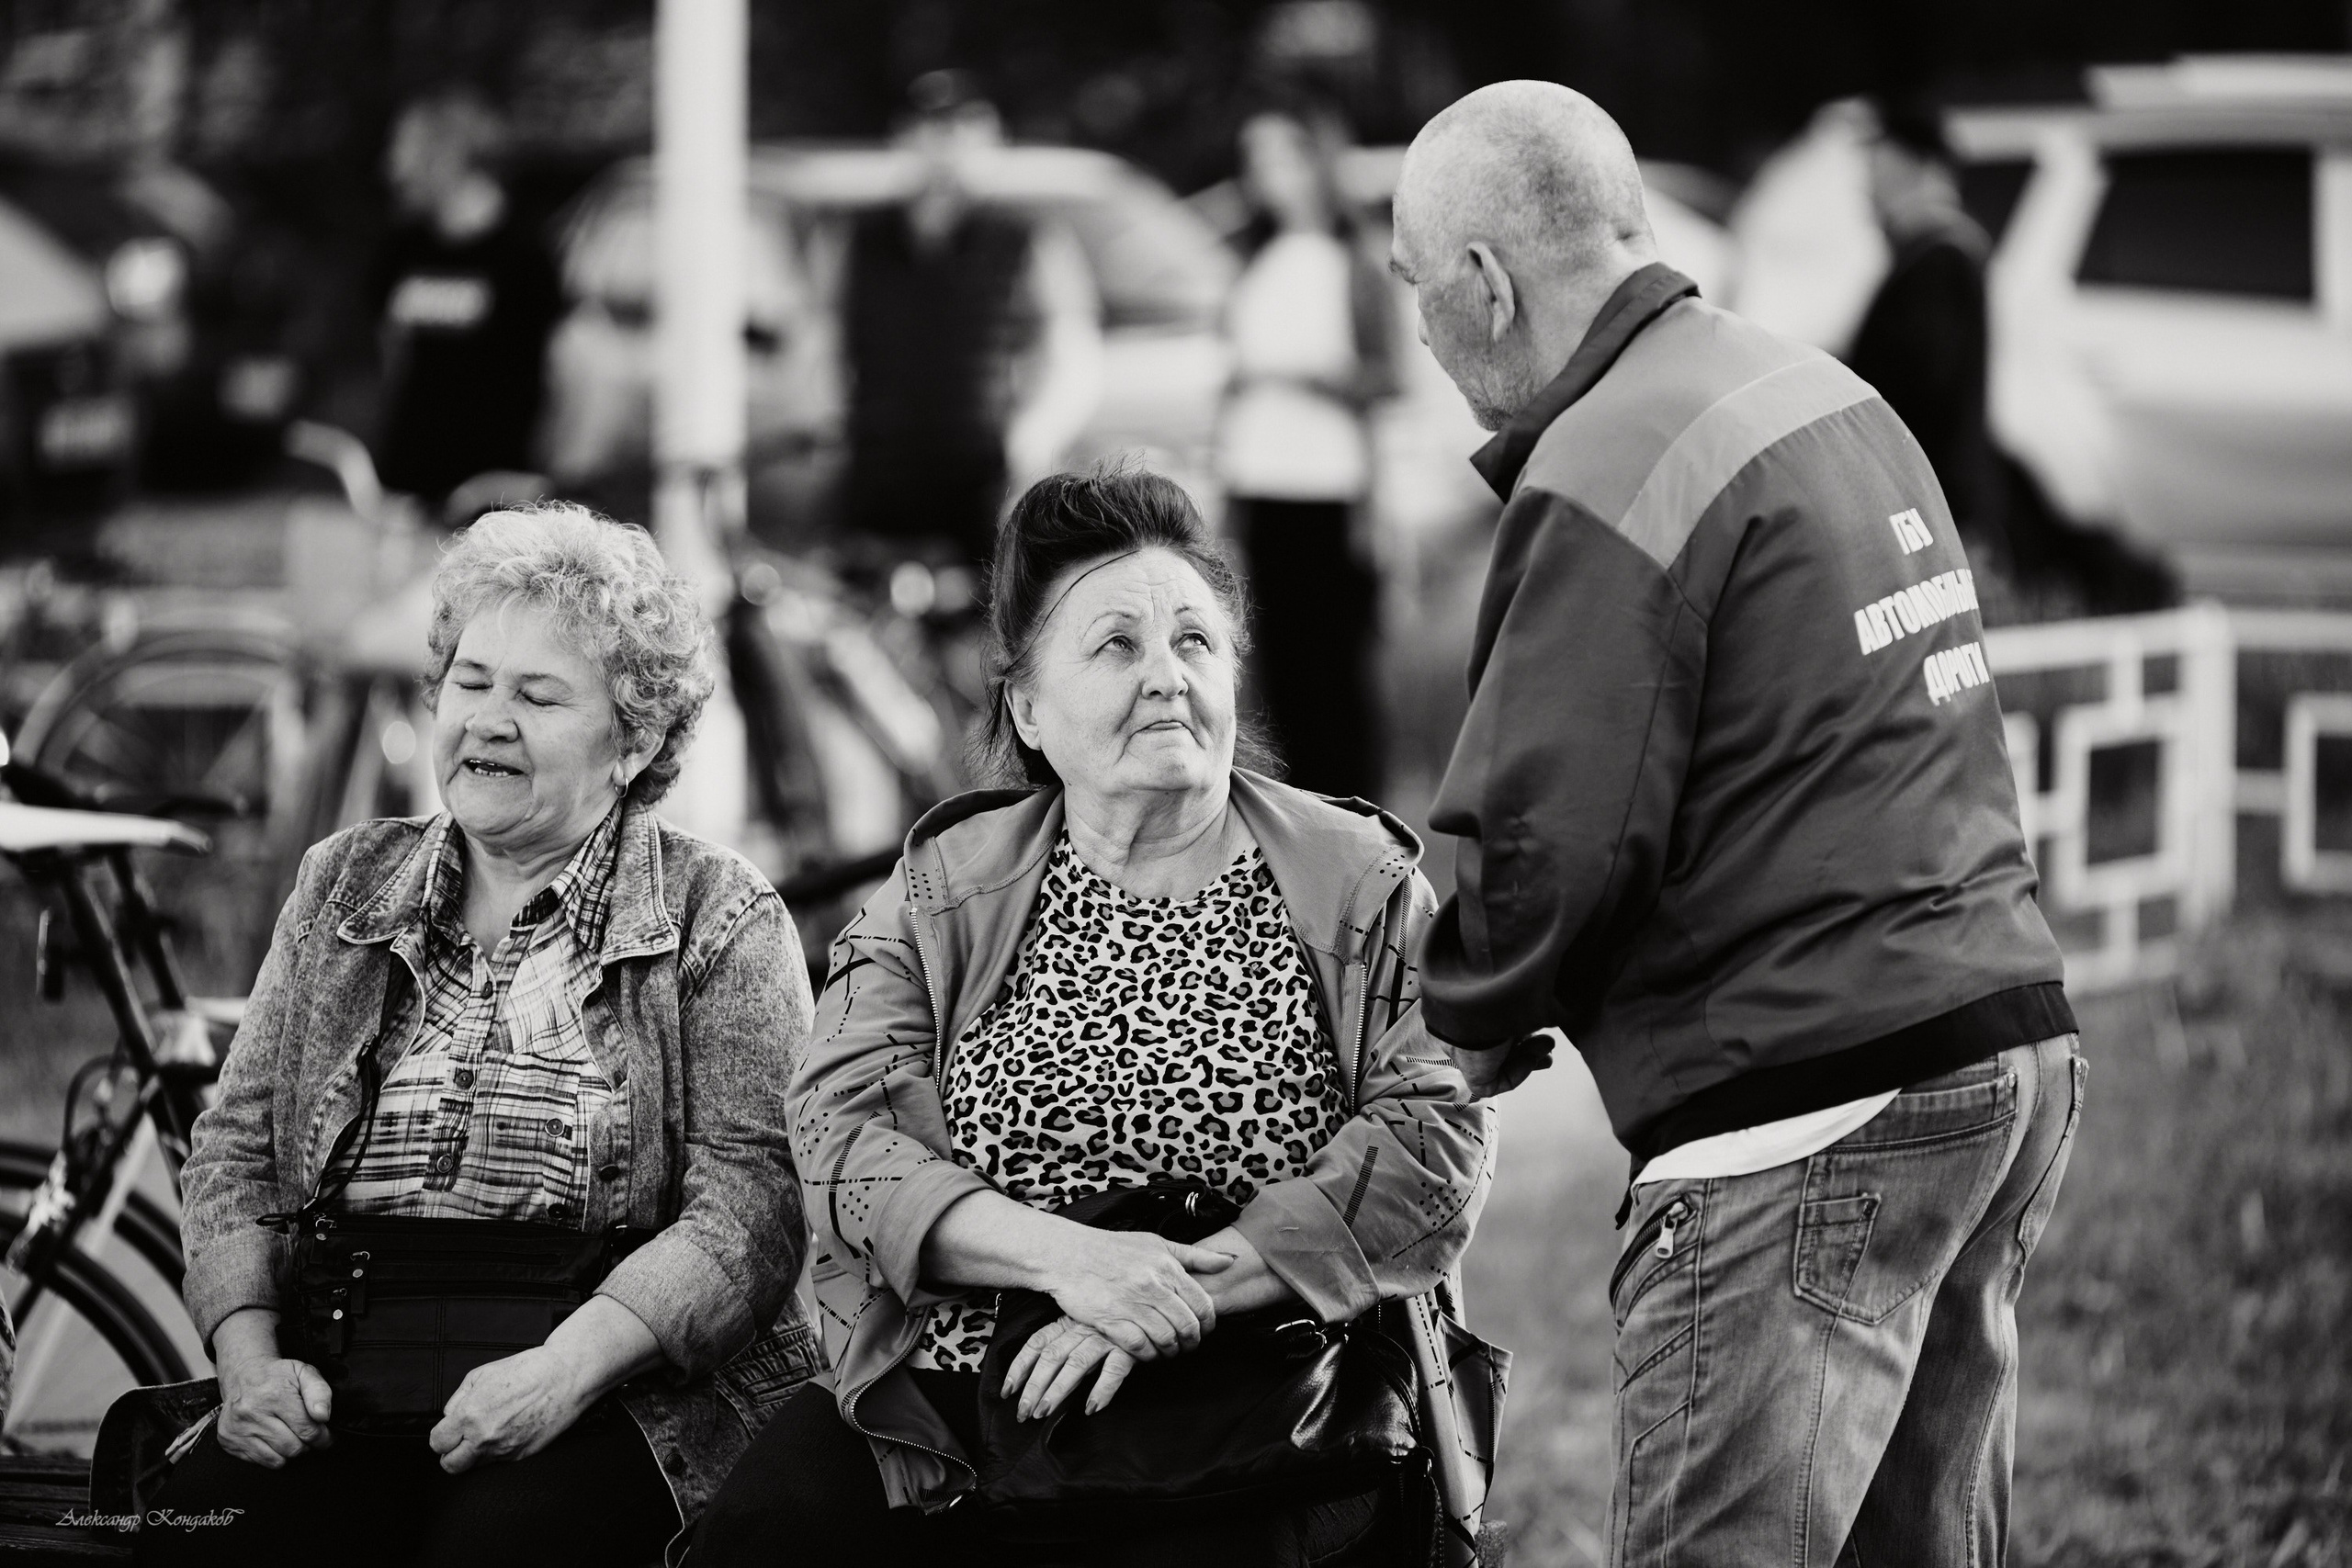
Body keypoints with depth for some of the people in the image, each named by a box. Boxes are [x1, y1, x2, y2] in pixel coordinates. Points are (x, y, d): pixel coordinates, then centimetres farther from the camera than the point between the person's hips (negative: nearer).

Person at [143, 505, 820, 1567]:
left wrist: (564, 1368, -20)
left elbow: (752, 1199, -7)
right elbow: (237, 1145, 15)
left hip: (625, 1393, -3)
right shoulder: (344, 885, 18)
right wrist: (249, 1355, -3)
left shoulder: (720, 919, 4)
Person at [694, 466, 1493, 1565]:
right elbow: (840, 1126, 0)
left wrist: (1185, 1289, -17)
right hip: (948, 1399, 2)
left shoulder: (1364, 885, 8)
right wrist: (1061, 1254, -18)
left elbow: (1434, 1144, -4)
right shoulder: (944, 886, 12)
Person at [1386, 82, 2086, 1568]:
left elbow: (1550, 840, -15)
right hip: (2007, 1044, 9)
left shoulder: (1606, 483, -13)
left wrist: (1463, 1018, 4)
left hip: (1812, 1109, -9)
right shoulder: (1834, 398, 14)